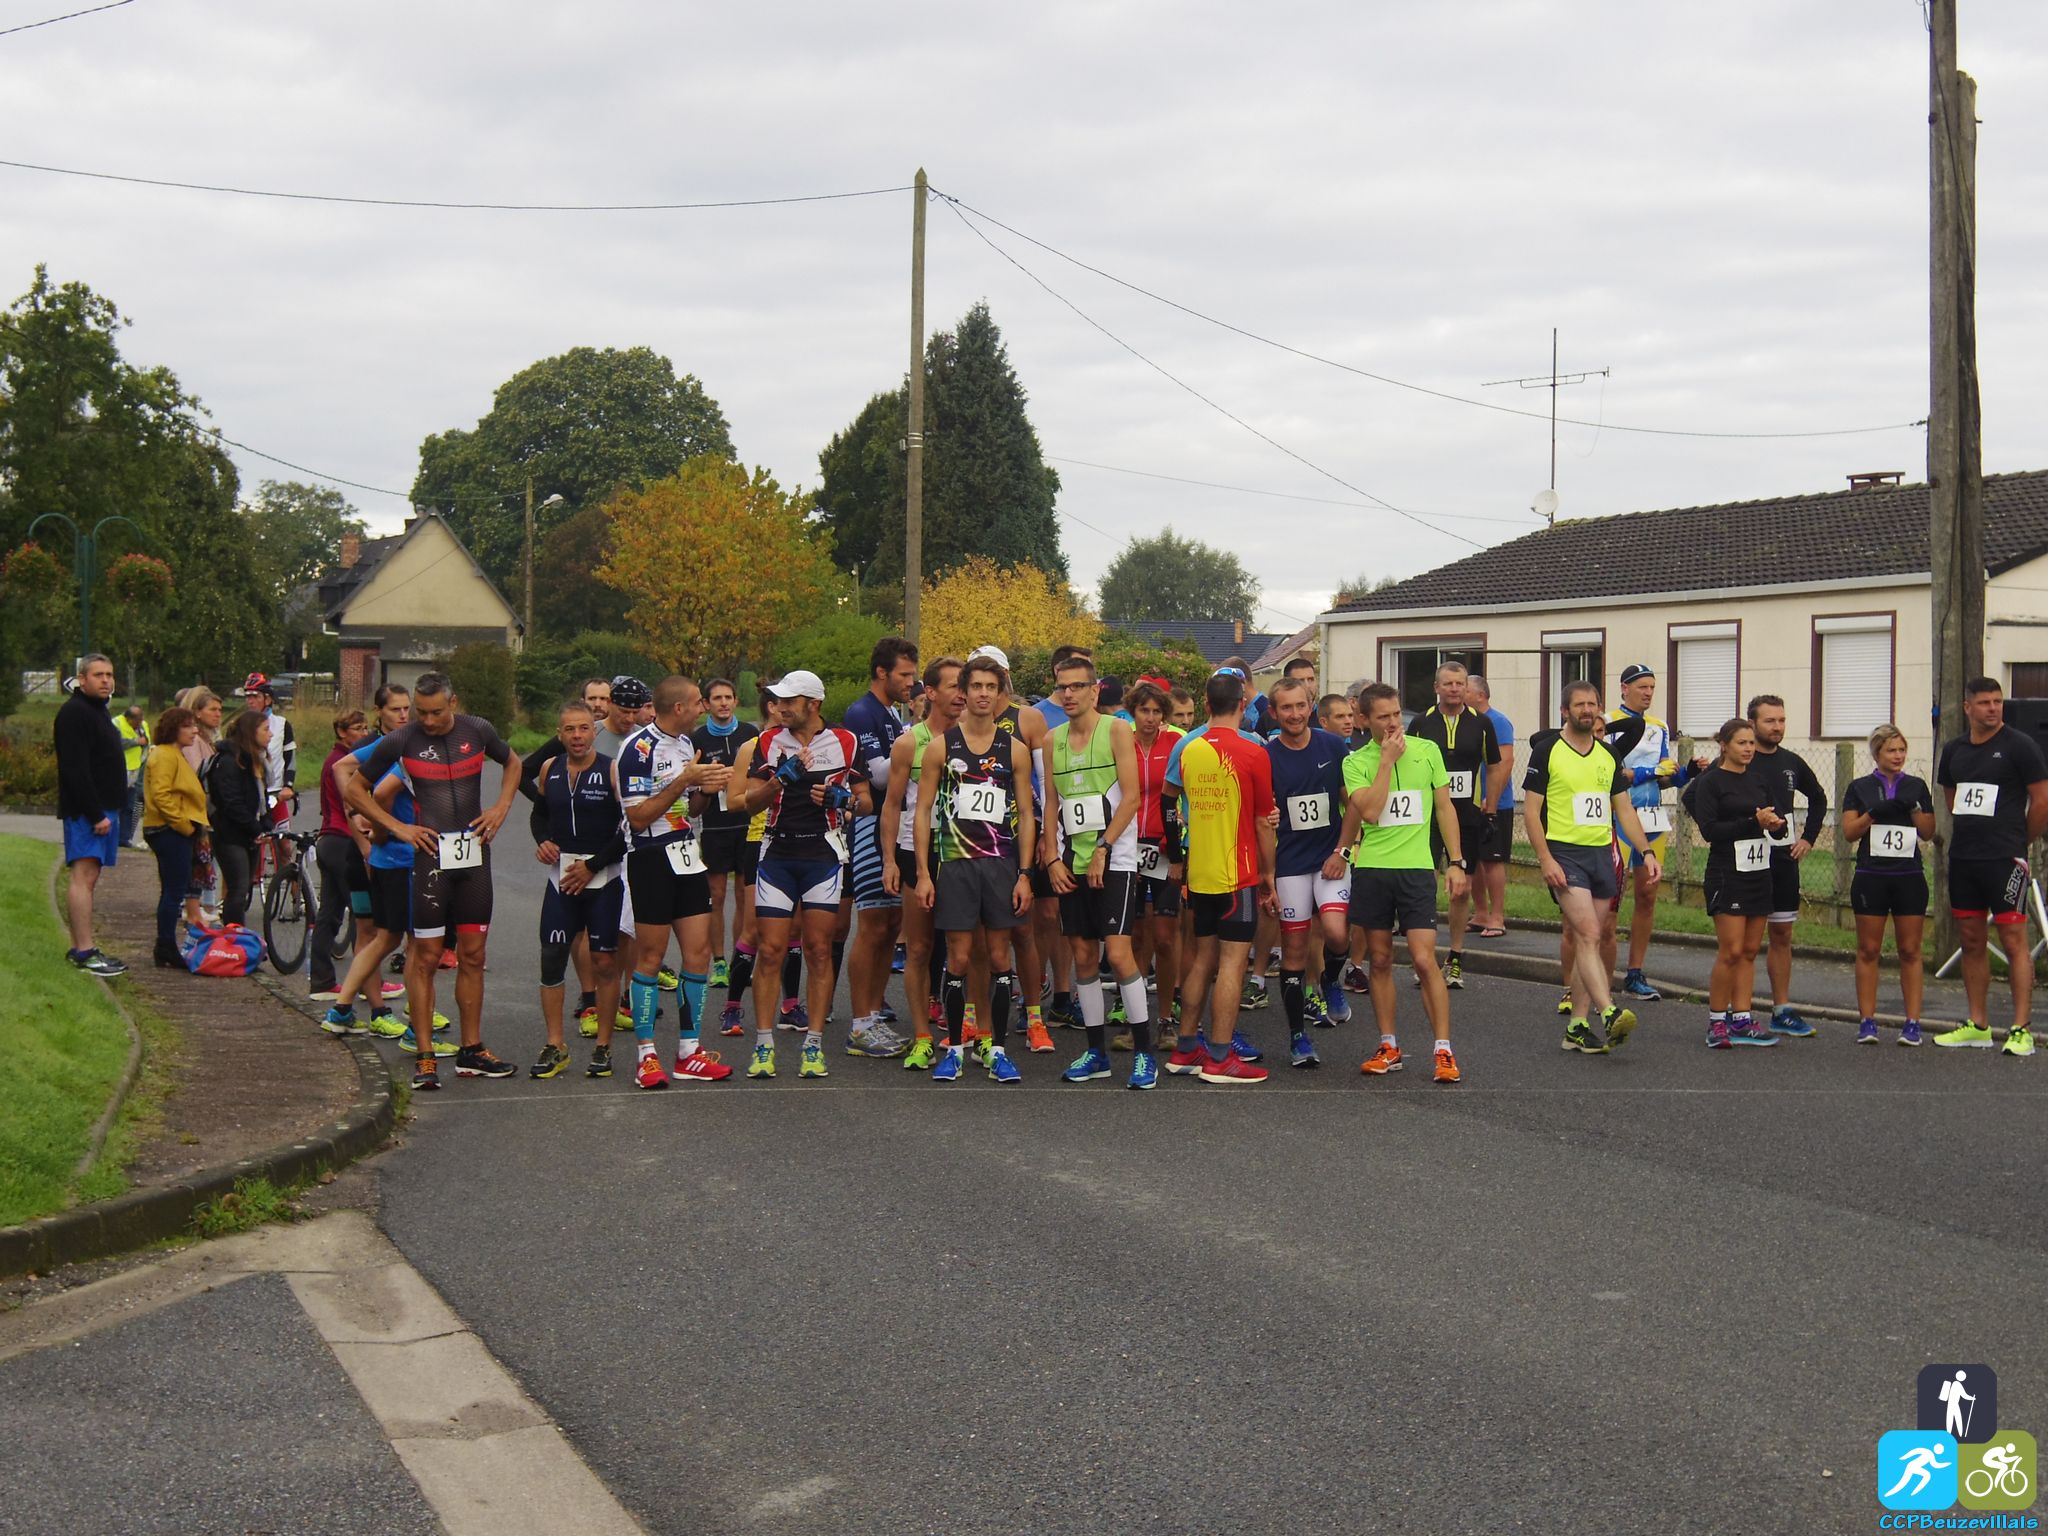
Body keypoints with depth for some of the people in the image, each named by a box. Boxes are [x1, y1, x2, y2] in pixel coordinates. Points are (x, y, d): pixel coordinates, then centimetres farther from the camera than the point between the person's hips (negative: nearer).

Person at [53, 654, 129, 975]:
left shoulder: (99, 711, 21)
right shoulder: (74, 713, -11)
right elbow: (75, 770, -20)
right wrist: (96, 814, -22)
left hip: (102, 809, 10)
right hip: (85, 812, -10)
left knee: (88, 878, 10)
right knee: (83, 875, -13)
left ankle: (80, 948, 13)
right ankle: (84, 951, -16)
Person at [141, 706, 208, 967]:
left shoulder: (176, 755, 22)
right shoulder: (165, 756, -13)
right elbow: (161, 795, -22)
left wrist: (195, 828, 18)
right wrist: (184, 825, -19)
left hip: (177, 832, 11)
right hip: (170, 831, -11)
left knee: (172, 891, 13)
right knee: (174, 891, -9)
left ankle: (166, 948, 18)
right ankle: (166, 948, -6)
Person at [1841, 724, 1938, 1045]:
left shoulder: (1916, 787, 9)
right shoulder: (1860, 788, 6)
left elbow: (1928, 832, 6)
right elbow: (1849, 832, 0)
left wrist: (1912, 807, -10)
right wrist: (1874, 812, -14)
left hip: (1909, 877, 1)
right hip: (1871, 877, -1)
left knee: (1910, 951, 0)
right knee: (1868, 950, 0)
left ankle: (1912, 1022, 3)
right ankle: (1867, 1021, 5)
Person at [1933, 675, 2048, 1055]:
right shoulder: (1954, 750, 11)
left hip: (2005, 860, -6)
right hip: (1962, 859, 7)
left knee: (2013, 940, -8)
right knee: (1972, 941, 11)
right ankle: (1977, 1026, 18)